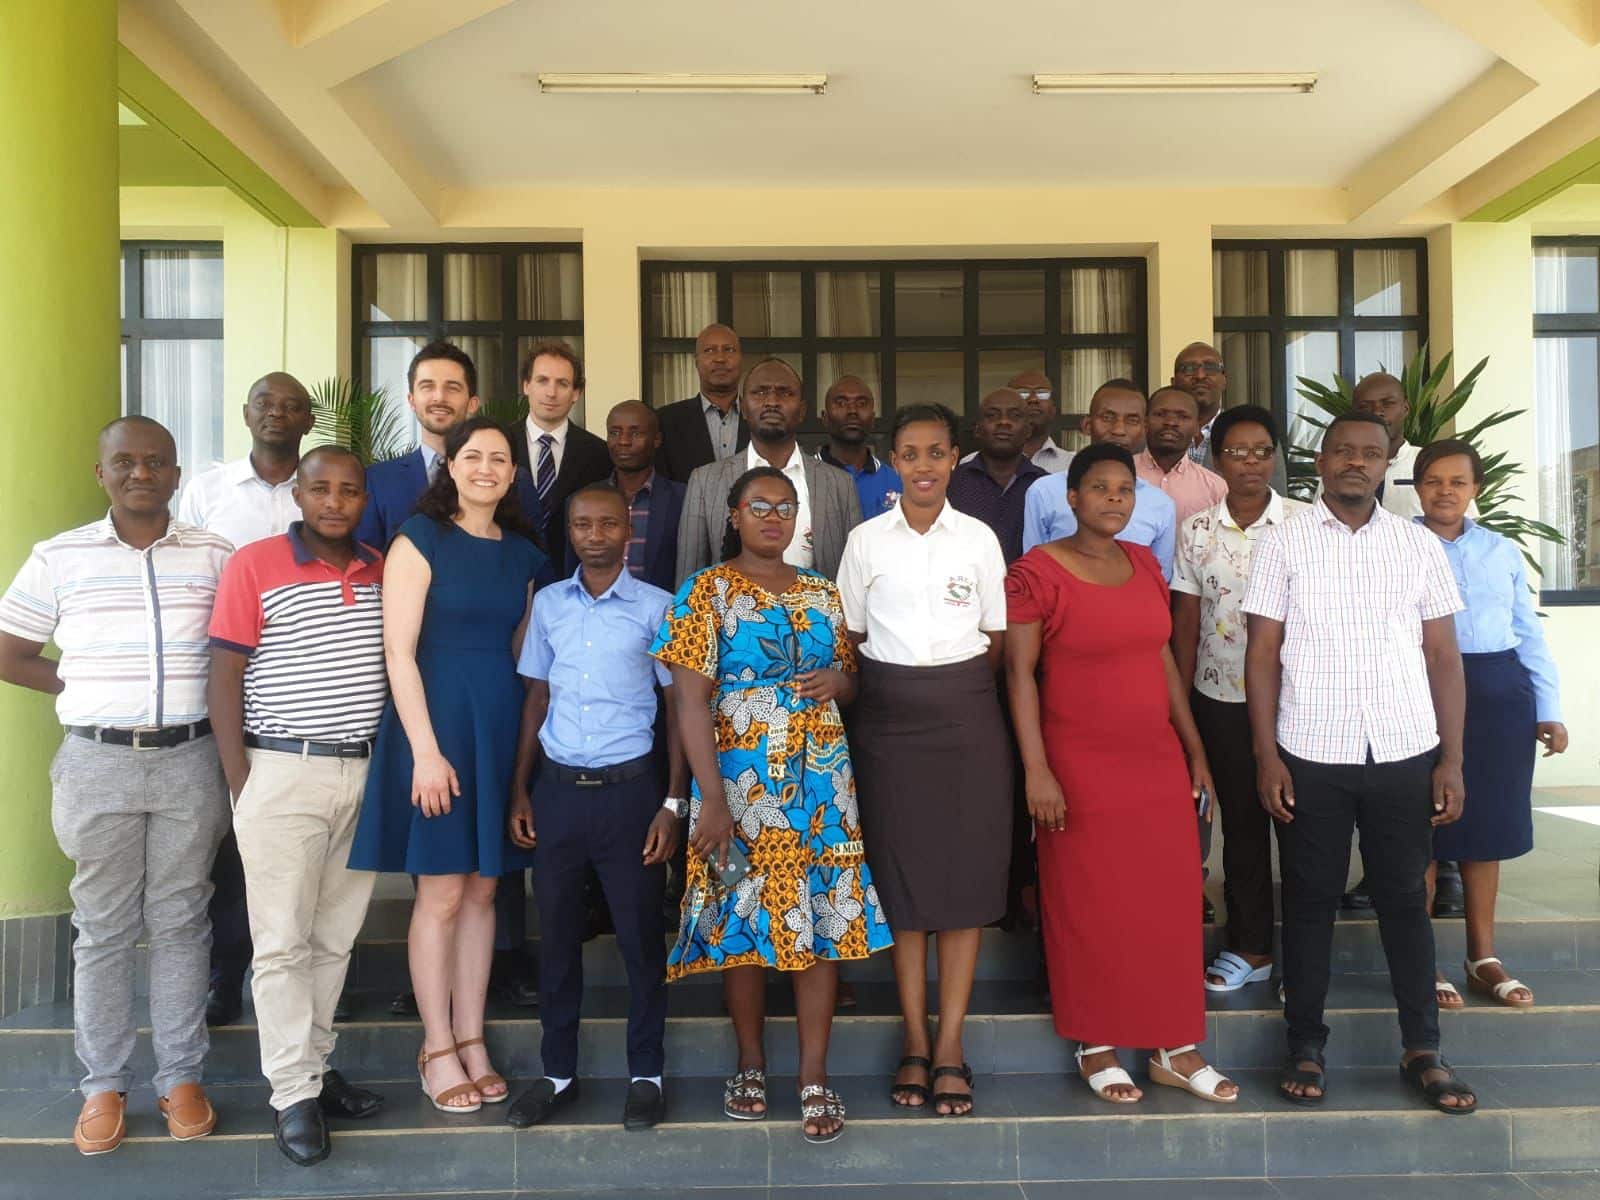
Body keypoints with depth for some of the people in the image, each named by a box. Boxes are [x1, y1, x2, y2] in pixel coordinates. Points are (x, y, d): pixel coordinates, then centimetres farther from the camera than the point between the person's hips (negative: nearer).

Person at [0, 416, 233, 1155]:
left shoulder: (215, 556, 3)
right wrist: (89, 689, -1)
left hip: (188, 760, 1)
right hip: (98, 762, 0)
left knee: (180, 923, 9)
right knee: (103, 930, 8)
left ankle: (181, 1077, 20)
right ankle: (103, 1085, 20)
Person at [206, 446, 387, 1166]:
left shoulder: (381, 573, 10)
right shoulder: (254, 566, -5)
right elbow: (224, 679, -5)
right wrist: (241, 787, -9)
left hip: (366, 773, 5)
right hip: (284, 773, -4)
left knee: (335, 937, 12)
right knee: (284, 942, 2)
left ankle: (316, 1067, 26)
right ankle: (294, 1094, 11)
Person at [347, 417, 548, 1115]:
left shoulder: (523, 555, 11)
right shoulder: (420, 540, -5)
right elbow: (398, 652, -10)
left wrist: (526, 744, 6)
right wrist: (426, 749, -16)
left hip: (502, 728, 5)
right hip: (434, 721, -5)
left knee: (481, 891, 10)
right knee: (441, 895, 1)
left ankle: (471, 1039, 21)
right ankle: (438, 1049, 14)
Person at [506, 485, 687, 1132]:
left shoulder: (656, 607, -1)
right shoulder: (548, 603, 8)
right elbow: (536, 699, 12)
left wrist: (673, 803, -4)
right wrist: (520, 791, 7)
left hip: (628, 788, -3)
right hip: (558, 787, 3)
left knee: (640, 935, 5)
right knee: (557, 934, 10)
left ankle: (646, 1074, 19)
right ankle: (558, 1072, 24)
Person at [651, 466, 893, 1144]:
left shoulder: (822, 593, 12)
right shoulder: (707, 592, -2)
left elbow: (850, 682, 20)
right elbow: (691, 700, -10)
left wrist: (837, 679, -5)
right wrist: (712, 797, -17)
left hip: (823, 777, 4)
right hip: (742, 780, -3)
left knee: (823, 916, 2)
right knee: (743, 918, 5)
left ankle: (814, 1074, 12)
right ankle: (751, 1063, 23)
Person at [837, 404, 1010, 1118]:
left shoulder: (979, 538, 4)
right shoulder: (865, 540, 3)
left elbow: (997, 637, 8)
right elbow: (851, 636, 7)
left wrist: (957, 686, 0)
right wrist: (896, 685, 0)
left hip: (966, 715, 0)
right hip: (889, 717, 0)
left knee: (967, 871, 1)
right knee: (901, 873, 3)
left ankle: (950, 1044, 11)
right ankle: (915, 1041, 15)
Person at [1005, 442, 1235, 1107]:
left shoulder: (1144, 563, 9)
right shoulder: (1037, 570, -9)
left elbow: (1164, 659, 13)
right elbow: (1019, 671, -11)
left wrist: (1195, 749, 13)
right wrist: (1036, 770, -16)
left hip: (1158, 760, 5)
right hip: (1080, 765, -5)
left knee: (1170, 899, 7)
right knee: (1087, 904, 5)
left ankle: (1175, 1047, 21)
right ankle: (1095, 1047, 20)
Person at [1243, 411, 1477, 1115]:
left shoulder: (1419, 546, 8)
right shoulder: (1284, 543, 2)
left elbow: (1443, 656, 8)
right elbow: (1263, 654, 0)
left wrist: (1452, 759, 2)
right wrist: (1266, 757, -6)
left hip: (1404, 752, 2)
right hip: (1311, 755, -1)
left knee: (1404, 898, 9)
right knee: (1310, 899, 8)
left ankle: (1422, 1049, 22)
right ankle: (1306, 1046, 19)